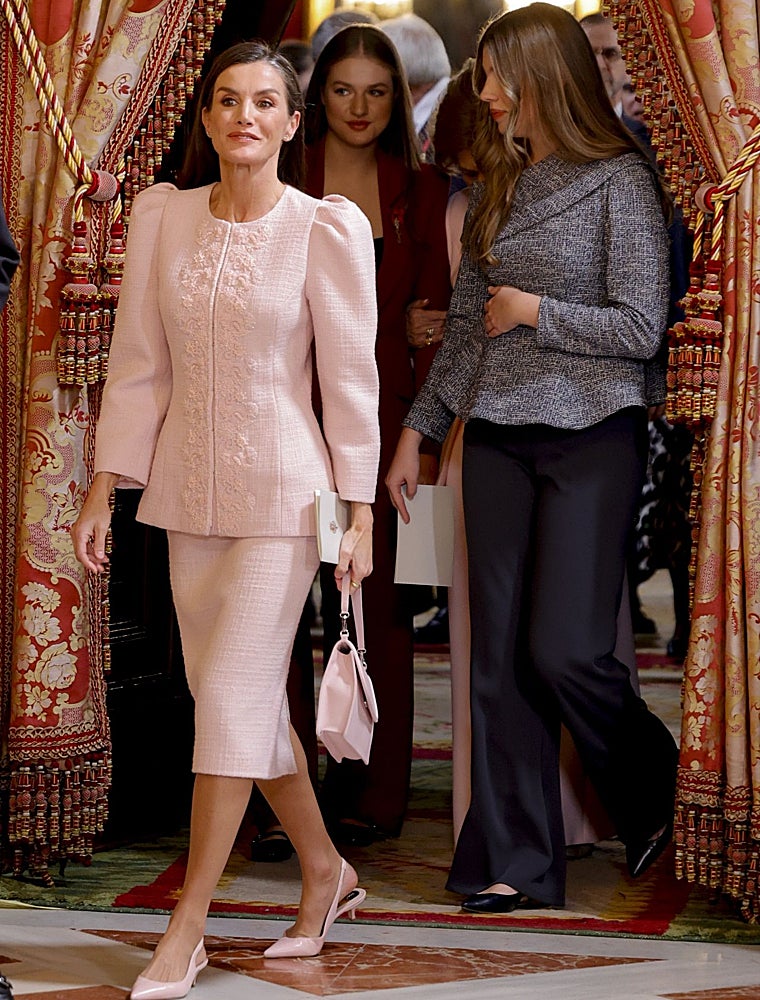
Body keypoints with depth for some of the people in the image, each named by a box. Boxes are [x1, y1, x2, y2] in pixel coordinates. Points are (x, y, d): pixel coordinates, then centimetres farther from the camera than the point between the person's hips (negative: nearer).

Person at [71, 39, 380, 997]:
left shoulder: (327, 227, -8)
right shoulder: (160, 215, 3)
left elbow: (350, 376, -5)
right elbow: (138, 366, 6)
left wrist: (360, 512, -6)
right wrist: (103, 489, 3)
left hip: (282, 490, -5)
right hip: (188, 488, 5)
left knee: (231, 694, -7)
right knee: (245, 697, 12)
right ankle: (326, 871, 32)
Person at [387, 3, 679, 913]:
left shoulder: (620, 181, -5)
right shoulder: (499, 187, 14)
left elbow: (641, 327, -10)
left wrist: (534, 312, -7)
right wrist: (418, 429, 17)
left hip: (590, 437, -6)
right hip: (497, 437, 6)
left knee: (565, 650, -9)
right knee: (499, 655, 2)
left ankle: (659, 798, 18)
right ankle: (515, 863, 8)